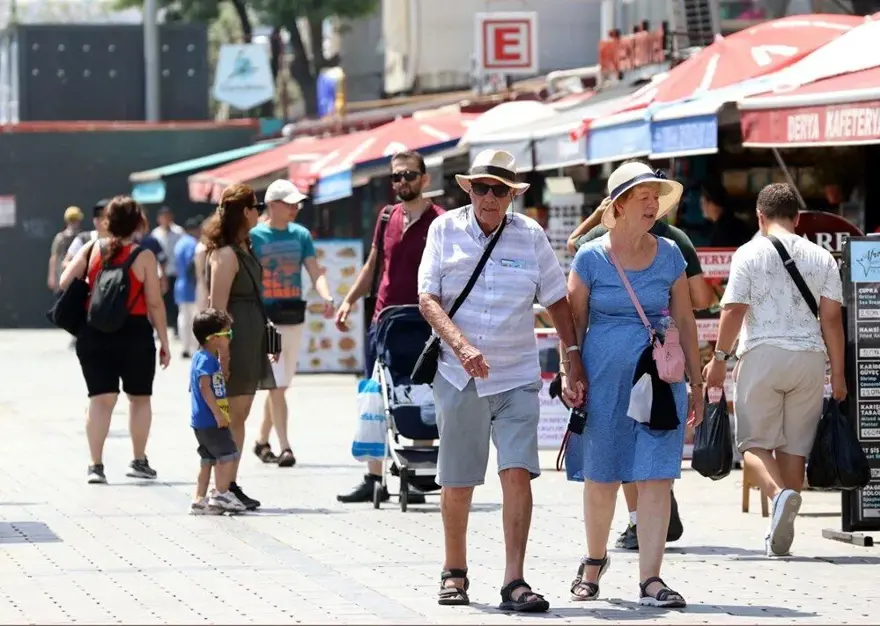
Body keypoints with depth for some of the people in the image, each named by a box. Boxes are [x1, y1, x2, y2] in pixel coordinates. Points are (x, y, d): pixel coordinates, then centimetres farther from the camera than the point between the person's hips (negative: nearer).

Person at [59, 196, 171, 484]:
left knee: (101, 399, 3)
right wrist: (164, 341, 1)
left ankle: (96, 464, -7)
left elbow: (64, 283, -2)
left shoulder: (91, 249, 1)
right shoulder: (143, 256, -6)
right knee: (139, 397, 15)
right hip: (134, 333, -2)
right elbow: (154, 303, -7)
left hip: (93, 333, 2)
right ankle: (139, 461, 22)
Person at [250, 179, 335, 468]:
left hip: (295, 318, 5)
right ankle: (285, 447, -13)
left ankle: (262, 441, 25)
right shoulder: (254, 236, -6)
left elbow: (315, 272, 2)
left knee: (279, 384, 12)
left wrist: (327, 297, -18)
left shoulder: (301, 235, 8)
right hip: (266, 319, -5)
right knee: (277, 385, -11)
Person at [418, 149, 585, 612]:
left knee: (518, 472, -12)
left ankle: (514, 580, -12)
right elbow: (428, 299, -6)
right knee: (457, 482, 7)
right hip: (458, 377, 0)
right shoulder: (445, 230, 0)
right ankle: (454, 571, 26)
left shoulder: (530, 235, 3)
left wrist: (573, 359, 2)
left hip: (517, 377, 0)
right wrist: (461, 345, -21)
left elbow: (556, 300, 10)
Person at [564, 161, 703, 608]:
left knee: (656, 477, -7)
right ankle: (594, 560, 32)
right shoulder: (591, 258, -2)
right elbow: (573, 323, 3)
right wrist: (569, 375, -5)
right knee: (601, 478, 8)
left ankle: (650, 579, -7)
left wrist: (697, 384, 9)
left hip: (660, 377, 1)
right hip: (603, 377, -1)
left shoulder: (669, 256, 6)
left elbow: (684, 321, 10)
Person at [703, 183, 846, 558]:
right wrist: (838, 374, 7)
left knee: (755, 441, 2)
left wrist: (719, 358, 2)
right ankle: (781, 535, 7)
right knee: (794, 445, 8)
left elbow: (734, 309, -6)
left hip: (762, 354, -3)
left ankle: (779, 493, -27)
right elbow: (832, 318, 4)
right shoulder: (822, 258, 8)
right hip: (809, 356, 3)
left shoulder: (749, 254, 0)